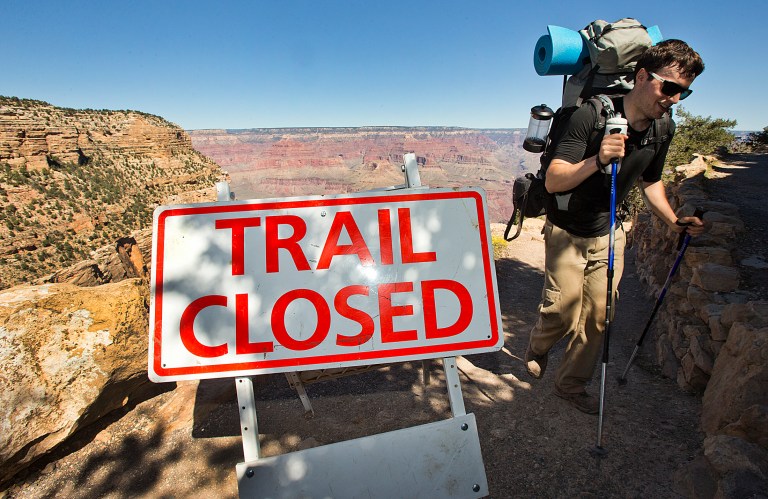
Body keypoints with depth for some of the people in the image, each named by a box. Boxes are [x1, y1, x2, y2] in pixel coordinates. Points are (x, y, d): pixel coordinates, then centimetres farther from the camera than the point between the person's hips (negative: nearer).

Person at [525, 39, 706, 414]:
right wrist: (597, 160, -44)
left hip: (609, 234, 5)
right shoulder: (592, 116, -21)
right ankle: (537, 348, 33)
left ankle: (571, 384, 25)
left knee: (598, 316, 5)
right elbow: (553, 181, -28)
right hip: (567, 232, -5)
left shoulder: (662, 131, -1)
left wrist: (674, 221, 4)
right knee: (563, 313, -2)